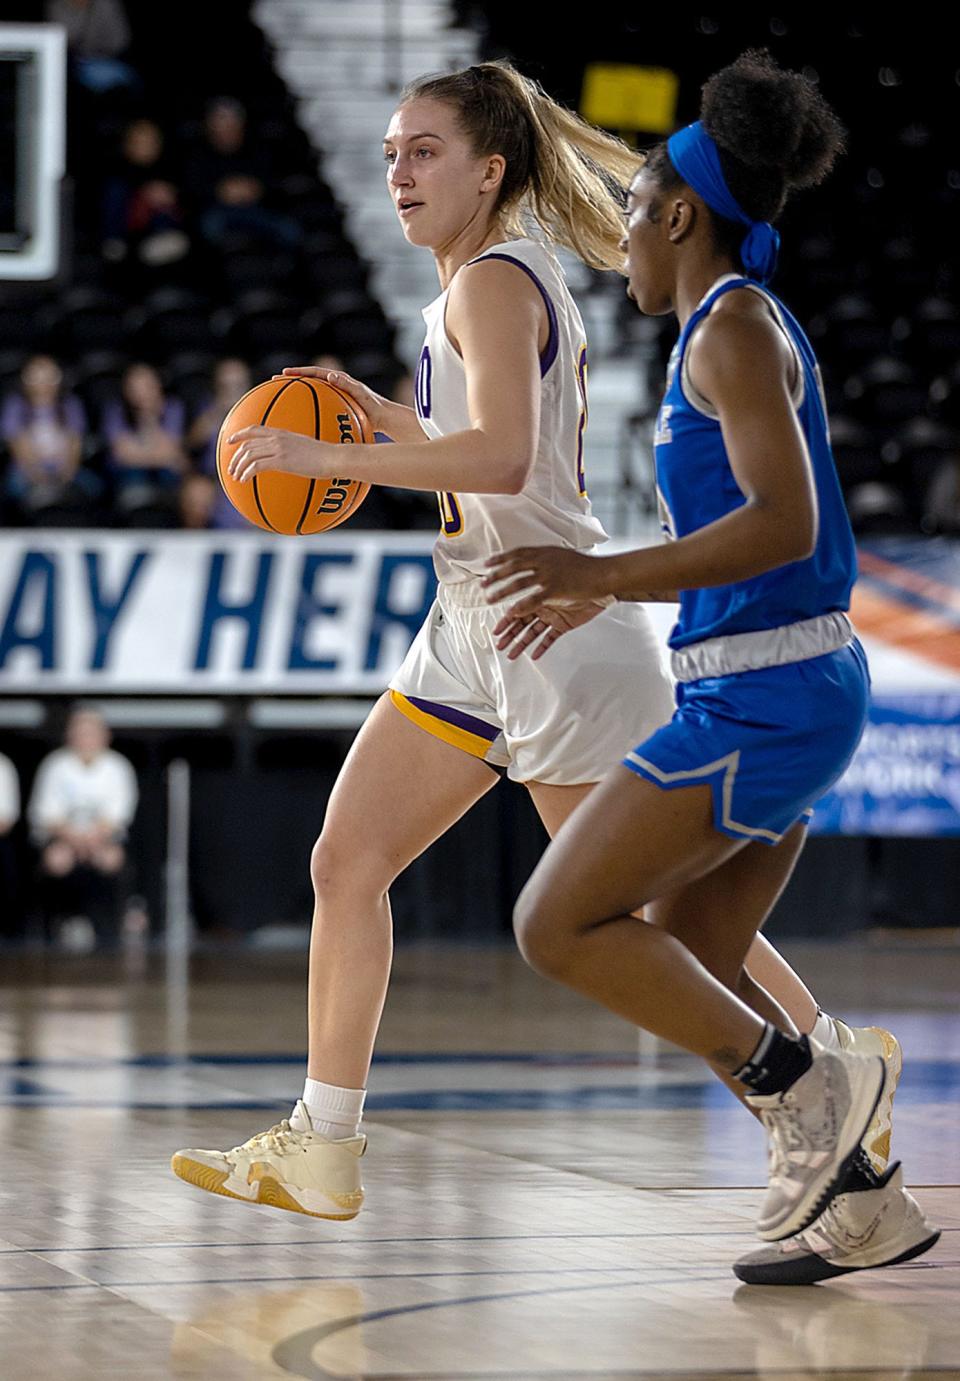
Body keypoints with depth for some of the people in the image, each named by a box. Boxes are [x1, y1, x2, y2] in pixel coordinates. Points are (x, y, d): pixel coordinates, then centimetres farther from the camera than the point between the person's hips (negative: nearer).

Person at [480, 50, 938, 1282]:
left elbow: (784, 524, -24)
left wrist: (601, 575, -25)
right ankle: (865, 1205, 13)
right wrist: (587, 594, 33)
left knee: (558, 924, -7)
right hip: (782, 689, 10)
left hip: (760, 697, -10)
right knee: (685, 967, 13)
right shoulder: (745, 327, 17)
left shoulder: (735, 326, -12)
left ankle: (799, 1088, -5)